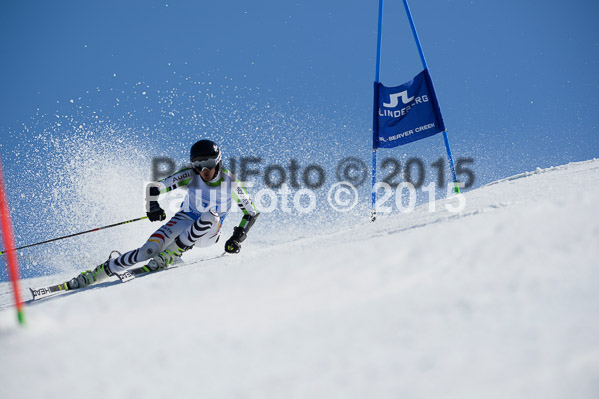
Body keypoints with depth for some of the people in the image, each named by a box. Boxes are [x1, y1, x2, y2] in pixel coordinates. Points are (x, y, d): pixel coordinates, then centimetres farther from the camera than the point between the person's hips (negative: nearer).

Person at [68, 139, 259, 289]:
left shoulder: (230, 182, -13)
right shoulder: (190, 175, -13)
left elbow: (251, 212, -3)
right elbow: (156, 187, -17)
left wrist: (237, 237, -14)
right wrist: (152, 205, -38)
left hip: (208, 235, 0)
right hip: (185, 221, 0)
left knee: (211, 216, -38)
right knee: (148, 250, -25)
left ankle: (167, 256, -30)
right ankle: (95, 274, -16)